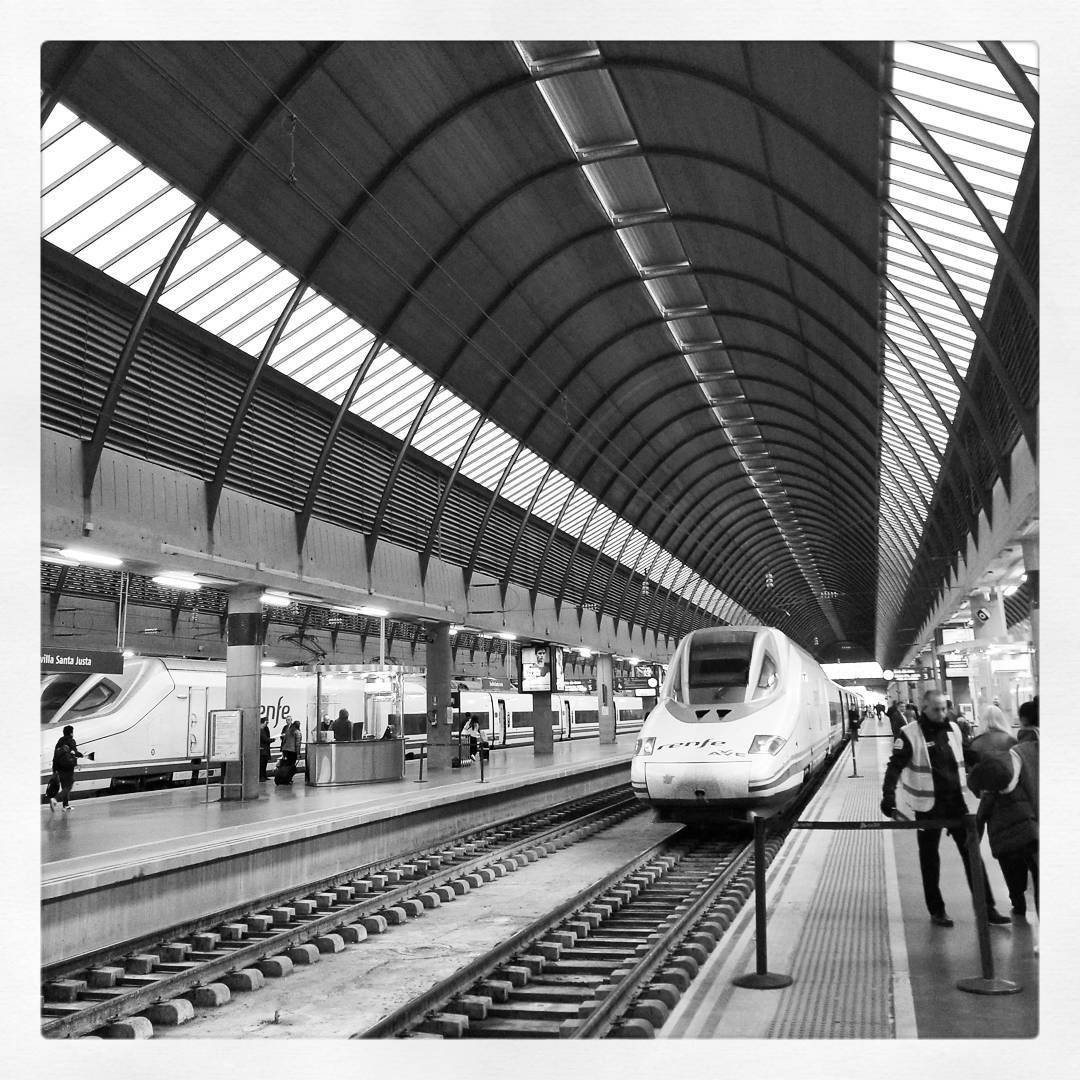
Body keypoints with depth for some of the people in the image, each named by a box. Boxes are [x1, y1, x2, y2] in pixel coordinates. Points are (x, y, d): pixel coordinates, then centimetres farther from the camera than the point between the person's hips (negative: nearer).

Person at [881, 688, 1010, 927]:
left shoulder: (953, 729, 4)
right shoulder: (910, 733, -12)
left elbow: (968, 759, 17)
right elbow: (895, 766, -17)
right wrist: (888, 795, -28)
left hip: (955, 801, 4)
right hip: (927, 806, -4)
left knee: (971, 852, 5)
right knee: (929, 858, 7)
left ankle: (986, 907, 14)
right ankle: (936, 910, 19)